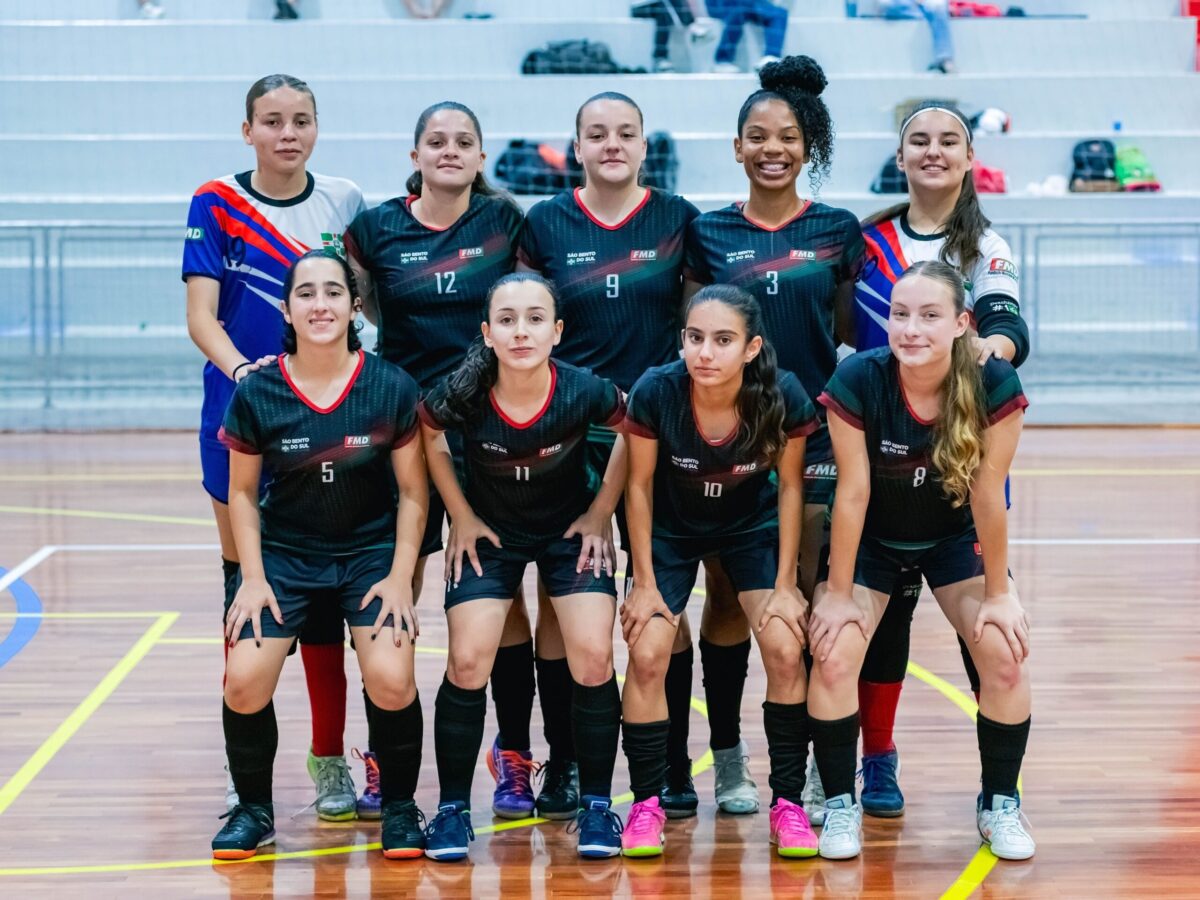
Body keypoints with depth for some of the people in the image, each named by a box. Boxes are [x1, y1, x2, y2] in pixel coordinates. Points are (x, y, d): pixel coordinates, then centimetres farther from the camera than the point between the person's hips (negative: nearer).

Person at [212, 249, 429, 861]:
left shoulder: (392, 388, -10)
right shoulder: (256, 394, -8)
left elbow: (412, 493, -2)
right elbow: (242, 492, 3)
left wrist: (400, 578, -7)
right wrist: (252, 578, -4)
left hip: (371, 551, -1)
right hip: (284, 552, 1)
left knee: (391, 680, -21)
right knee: (244, 680, -16)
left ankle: (399, 806, 6)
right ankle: (253, 809, 11)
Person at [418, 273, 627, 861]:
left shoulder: (583, 392, -27)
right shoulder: (463, 395, -26)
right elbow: (428, 437, -3)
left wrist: (600, 513, -3)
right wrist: (461, 517, -1)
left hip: (571, 530, 0)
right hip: (490, 533, 0)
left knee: (592, 658, -13)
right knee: (468, 663, -11)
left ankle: (596, 805, 5)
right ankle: (452, 808, 6)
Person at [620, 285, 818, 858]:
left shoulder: (784, 398, -29)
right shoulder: (656, 392, -30)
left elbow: (790, 486, -13)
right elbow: (638, 485, -15)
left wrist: (785, 586, -10)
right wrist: (645, 583, -11)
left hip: (752, 526, 0)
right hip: (670, 529, 0)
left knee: (785, 648, -15)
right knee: (647, 654, -13)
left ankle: (788, 802, 2)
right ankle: (647, 804, 5)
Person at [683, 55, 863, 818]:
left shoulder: (839, 231, 4)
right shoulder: (707, 234, 4)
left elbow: (854, 333, 10)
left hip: (813, 436, 0)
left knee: (805, 598, 2)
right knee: (728, 598, 5)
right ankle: (729, 760, 16)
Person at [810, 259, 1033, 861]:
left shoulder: (996, 386, -27)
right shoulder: (858, 381, -29)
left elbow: (988, 495, -20)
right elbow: (852, 492, -23)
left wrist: (998, 593, -13)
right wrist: (839, 593, -16)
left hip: (956, 538, 1)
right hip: (871, 539, -1)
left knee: (1006, 656, -14)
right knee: (834, 657, -17)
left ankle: (999, 804, 8)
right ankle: (840, 804, 4)